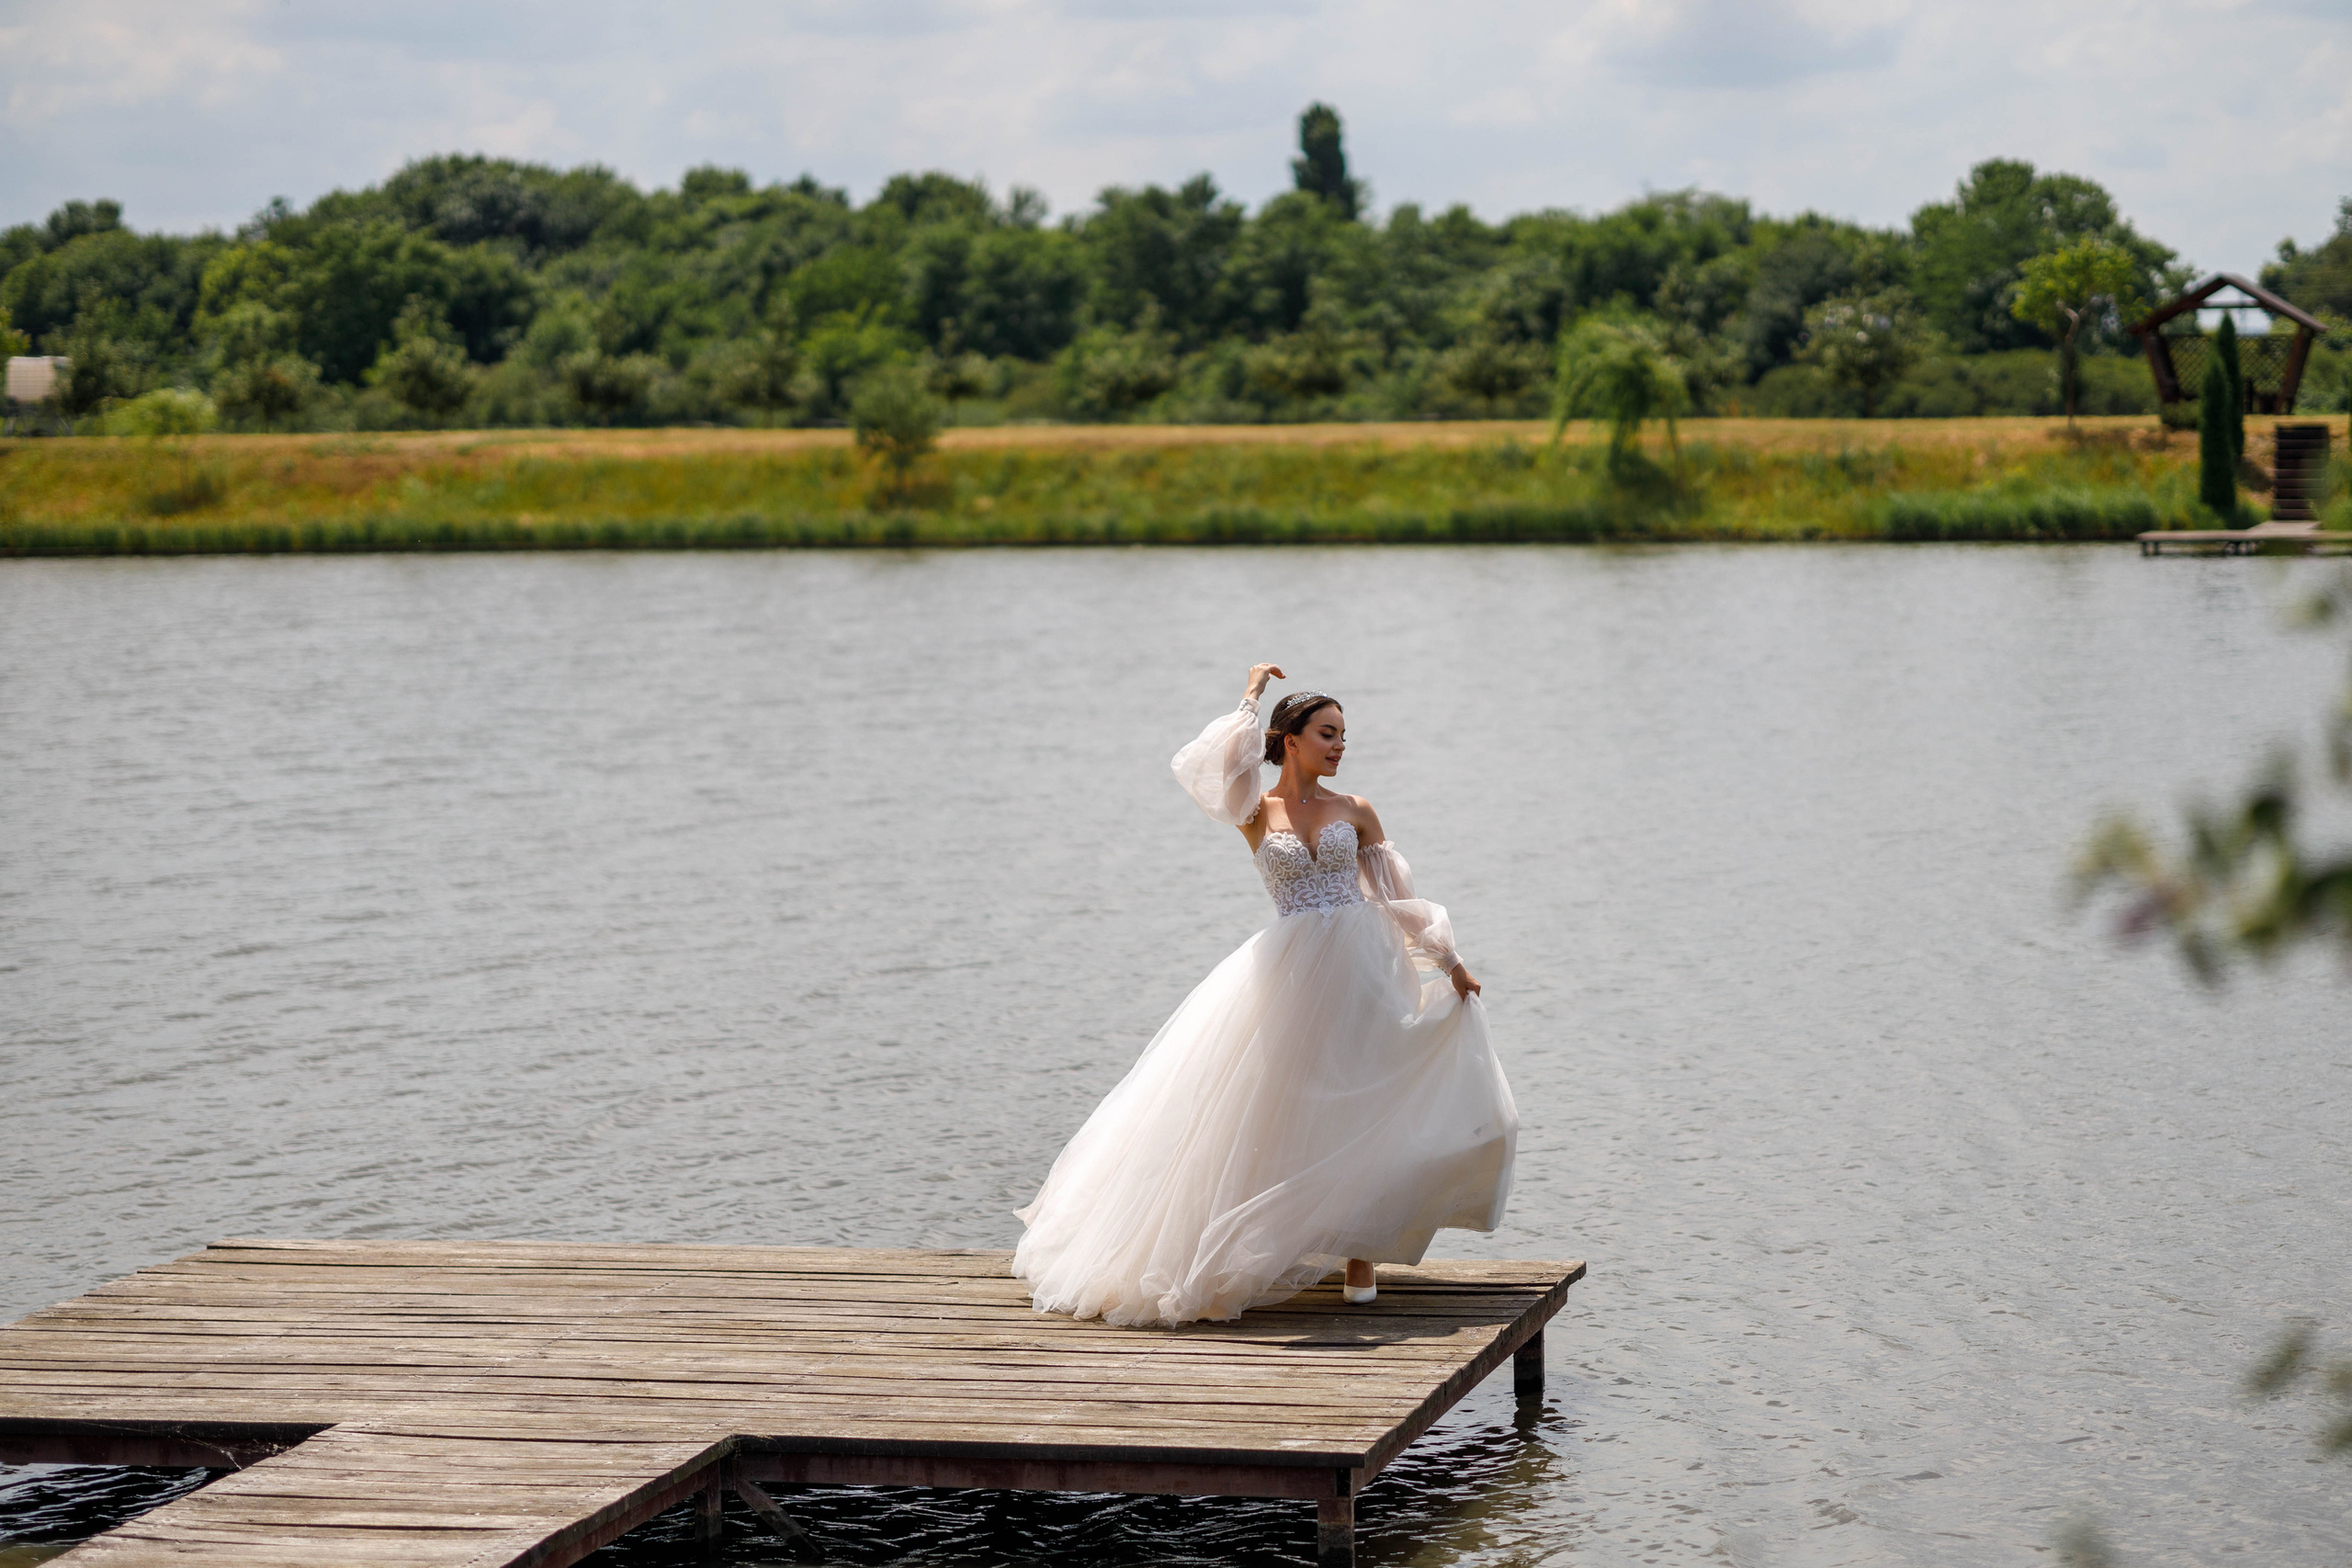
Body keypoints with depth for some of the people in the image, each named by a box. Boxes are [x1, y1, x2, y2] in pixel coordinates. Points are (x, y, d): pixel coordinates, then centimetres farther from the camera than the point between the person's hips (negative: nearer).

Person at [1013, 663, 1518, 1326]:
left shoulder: (1356, 812, 8)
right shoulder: (1255, 814, 4)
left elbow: (1398, 896, 11)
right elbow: (1214, 769, -17)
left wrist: (1449, 962, 7)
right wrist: (1250, 699, -7)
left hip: (1363, 968, 1)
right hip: (1293, 970, -1)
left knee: (1358, 1107, 0)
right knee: (1291, 1104, 0)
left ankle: (1359, 1253, 11)